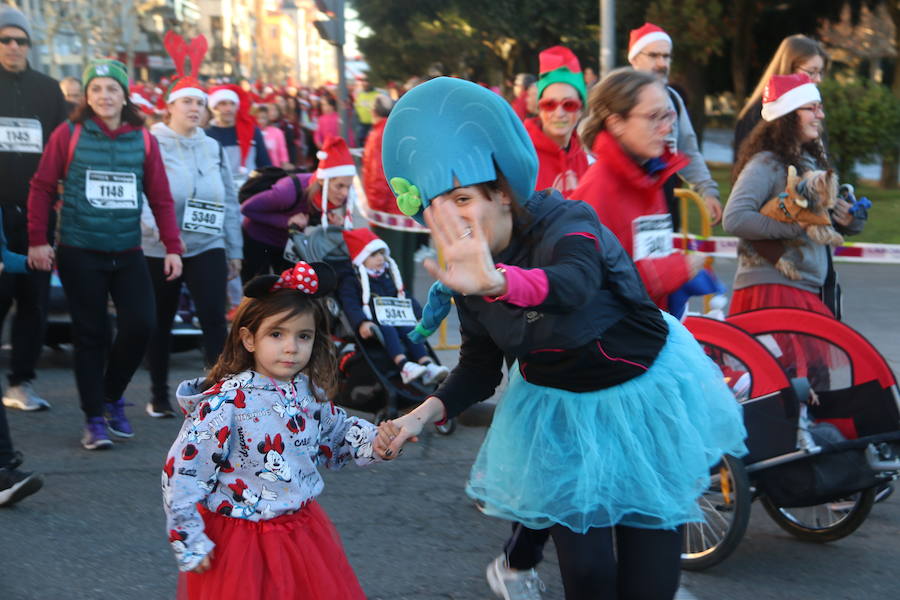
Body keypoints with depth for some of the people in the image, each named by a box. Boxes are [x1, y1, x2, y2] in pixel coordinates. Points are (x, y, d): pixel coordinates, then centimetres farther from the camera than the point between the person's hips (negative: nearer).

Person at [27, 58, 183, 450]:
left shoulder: (143, 140, 5)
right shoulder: (68, 135, -1)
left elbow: (161, 197, 6)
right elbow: (42, 187, 0)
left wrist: (172, 247, 1)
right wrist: (37, 240, -4)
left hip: (128, 255, 2)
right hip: (80, 254, -2)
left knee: (140, 325, -7)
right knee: (90, 334, 1)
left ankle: (112, 396, 19)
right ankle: (94, 419, 13)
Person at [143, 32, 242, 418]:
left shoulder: (212, 147, 10)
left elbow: (229, 200, 12)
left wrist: (235, 250, 11)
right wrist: (159, 231, -32)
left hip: (208, 246, 2)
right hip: (159, 250, -2)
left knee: (214, 319, -10)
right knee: (160, 324, 9)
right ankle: (159, 396, 24)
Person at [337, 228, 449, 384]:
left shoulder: (389, 275, 25)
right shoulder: (350, 280, 4)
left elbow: (405, 298, 24)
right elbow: (351, 305, -13)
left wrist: (420, 315, 7)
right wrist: (361, 323, -32)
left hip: (395, 319, 5)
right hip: (373, 326, -5)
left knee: (409, 328, -24)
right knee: (387, 329, -34)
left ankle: (427, 365, -39)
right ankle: (404, 365, -53)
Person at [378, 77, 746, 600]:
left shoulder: (565, 223, -29)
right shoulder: (466, 273, -11)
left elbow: (574, 285, -52)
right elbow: (481, 368, -1)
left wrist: (498, 283, -72)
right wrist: (426, 413, -20)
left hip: (642, 394, -3)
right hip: (558, 408, 3)